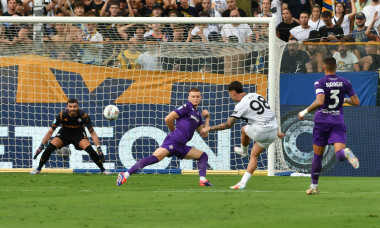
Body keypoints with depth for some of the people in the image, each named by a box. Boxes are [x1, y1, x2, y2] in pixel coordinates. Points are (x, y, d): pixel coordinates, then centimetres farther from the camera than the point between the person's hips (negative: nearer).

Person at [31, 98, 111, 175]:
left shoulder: (84, 115, -28)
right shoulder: (62, 115, -27)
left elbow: (92, 133, -19)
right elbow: (50, 131, -17)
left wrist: (99, 149, -25)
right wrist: (41, 146, -17)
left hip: (79, 134, 0)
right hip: (64, 133, 0)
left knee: (89, 149, -25)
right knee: (49, 148, -20)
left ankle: (103, 170, -7)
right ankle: (38, 169, 1)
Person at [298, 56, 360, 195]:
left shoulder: (320, 83, -7)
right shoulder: (345, 82, 4)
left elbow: (320, 101, -23)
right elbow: (356, 102, 6)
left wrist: (305, 112, -11)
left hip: (322, 121, -1)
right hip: (338, 121, 2)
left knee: (317, 156, 11)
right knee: (339, 154, -10)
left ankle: (314, 186, 18)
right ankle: (346, 152, -47)